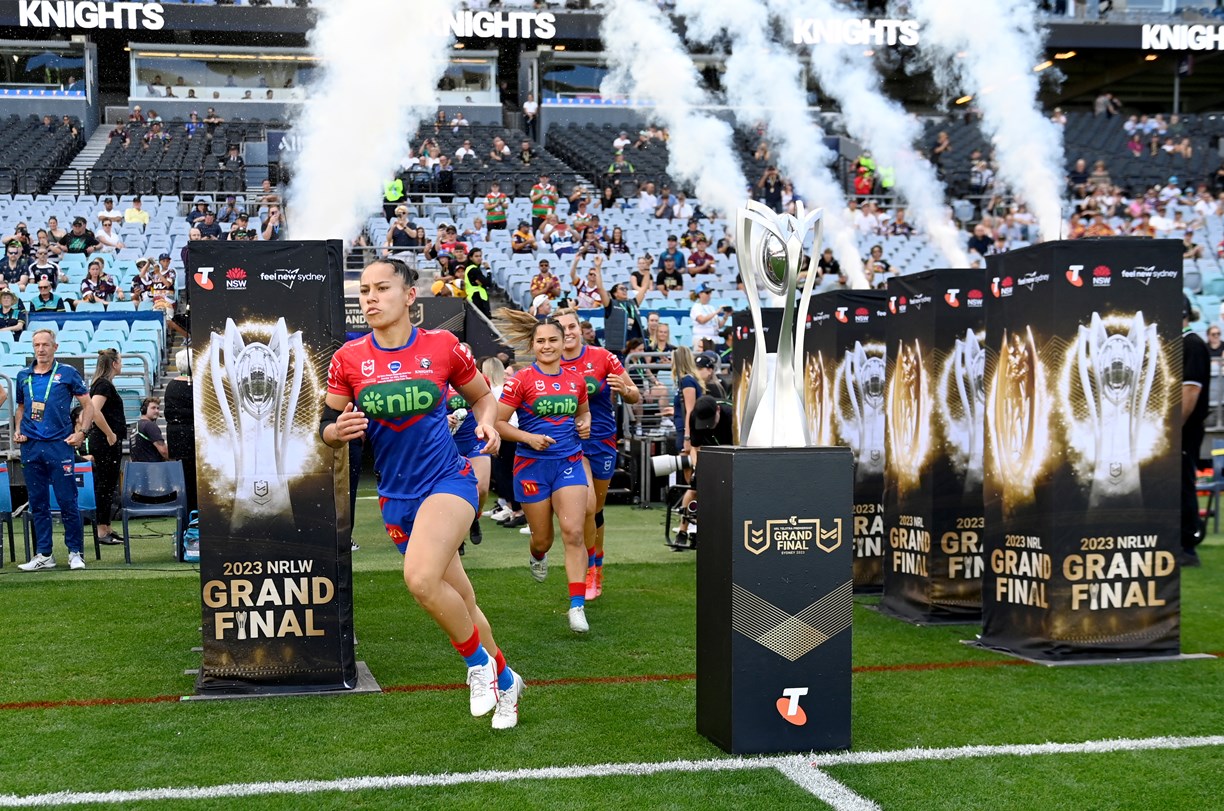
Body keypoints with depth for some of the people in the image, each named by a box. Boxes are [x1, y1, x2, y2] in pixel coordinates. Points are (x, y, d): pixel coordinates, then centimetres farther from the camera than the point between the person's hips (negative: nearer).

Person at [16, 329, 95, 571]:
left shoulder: (67, 373, 2)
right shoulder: (23, 376, 13)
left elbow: (88, 404, 5)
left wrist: (81, 432, -5)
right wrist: (18, 431, 8)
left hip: (59, 445, -4)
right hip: (30, 447, 4)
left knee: (68, 501, -4)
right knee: (38, 503, 8)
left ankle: (75, 553, 5)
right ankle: (43, 555, 14)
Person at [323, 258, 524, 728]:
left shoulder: (442, 346, -5)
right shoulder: (349, 358, -1)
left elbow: (482, 395, 12)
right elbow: (327, 428, 5)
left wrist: (487, 424, -10)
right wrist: (338, 430, -18)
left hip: (448, 479, -3)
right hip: (396, 494, 4)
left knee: (421, 577, -28)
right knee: (459, 603, 11)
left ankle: (478, 661, -2)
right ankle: (503, 680, 35)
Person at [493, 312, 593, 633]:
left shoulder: (575, 380, 5)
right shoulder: (522, 379, -7)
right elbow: (498, 422, -6)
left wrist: (584, 424, 3)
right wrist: (529, 438, -18)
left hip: (569, 462, 2)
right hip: (532, 465, -2)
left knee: (573, 532, -13)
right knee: (543, 538, 9)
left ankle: (577, 606, -11)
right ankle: (537, 557, 49)